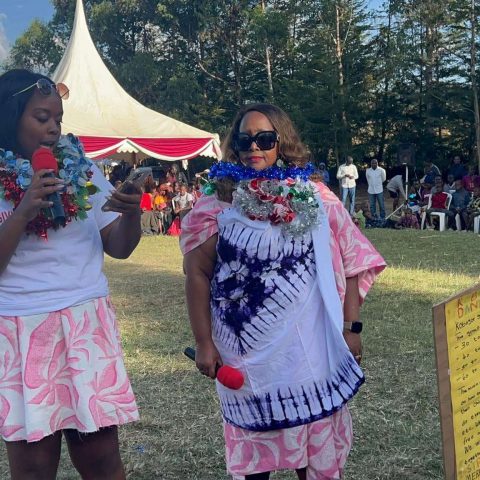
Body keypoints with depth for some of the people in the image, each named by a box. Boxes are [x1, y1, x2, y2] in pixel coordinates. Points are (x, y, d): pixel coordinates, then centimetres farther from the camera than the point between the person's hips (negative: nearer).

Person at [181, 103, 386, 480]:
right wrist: (204, 344, -5)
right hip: (249, 347, -1)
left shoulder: (317, 199, -1)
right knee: (255, 437, 14)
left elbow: (352, 264, 3)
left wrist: (350, 328, 0)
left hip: (310, 344, 1)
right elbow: (197, 274, -3)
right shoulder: (218, 202, -4)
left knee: (319, 437, 13)